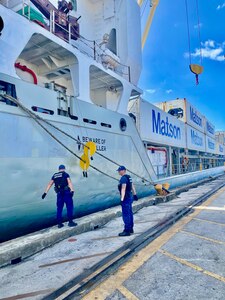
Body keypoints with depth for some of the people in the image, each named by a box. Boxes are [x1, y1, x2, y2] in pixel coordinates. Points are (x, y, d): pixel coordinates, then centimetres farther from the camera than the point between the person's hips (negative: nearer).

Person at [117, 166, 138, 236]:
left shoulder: (123, 178, -19)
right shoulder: (128, 177, 11)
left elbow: (123, 189, -28)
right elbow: (132, 186, 19)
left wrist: (122, 198, -34)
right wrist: (135, 195, 28)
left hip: (126, 198, -10)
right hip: (130, 197, 10)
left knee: (126, 215, -5)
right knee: (129, 213, 17)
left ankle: (127, 231, 1)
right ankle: (131, 229, 27)